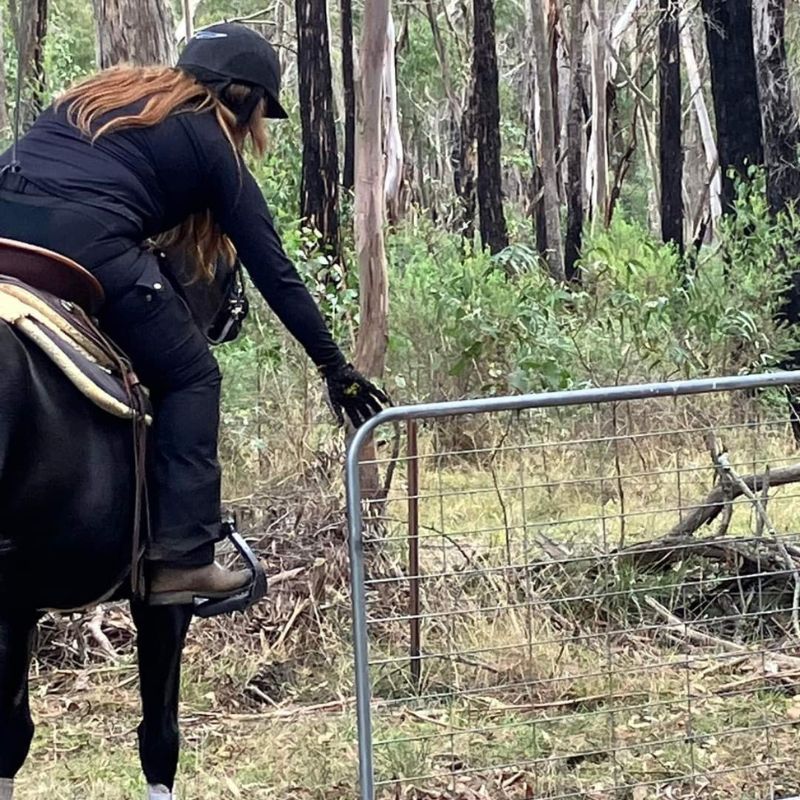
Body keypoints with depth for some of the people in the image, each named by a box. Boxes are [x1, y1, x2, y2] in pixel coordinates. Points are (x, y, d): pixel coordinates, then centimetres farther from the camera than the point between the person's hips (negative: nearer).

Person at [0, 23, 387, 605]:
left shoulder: (105, 88, 31)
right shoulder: (213, 144, 15)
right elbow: (274, 271, 15)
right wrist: (335, 367, 21)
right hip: (88, 243, -6)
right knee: (191, 379, 11)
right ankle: (182, 559, 3)